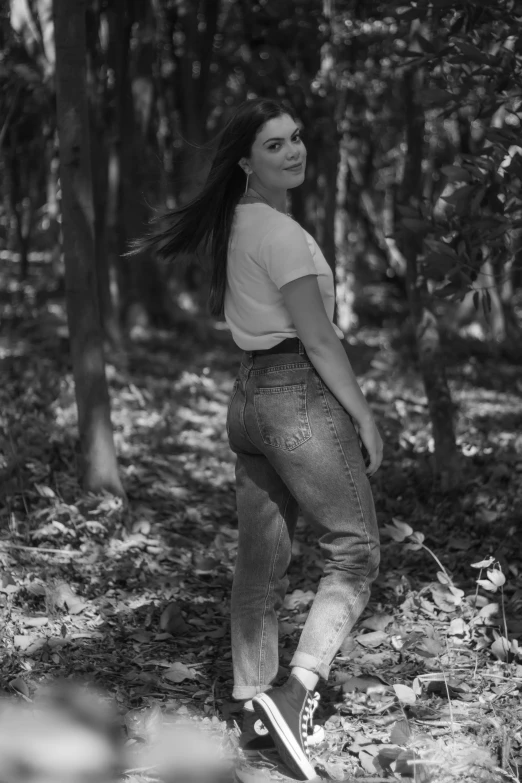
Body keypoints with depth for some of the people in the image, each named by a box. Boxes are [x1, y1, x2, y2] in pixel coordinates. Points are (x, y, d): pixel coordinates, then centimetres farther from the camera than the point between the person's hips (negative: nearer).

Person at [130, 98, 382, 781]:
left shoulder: (234, 225, 12)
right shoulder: (280, 232, -15)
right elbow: (318, 340, -15)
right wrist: (364, 416, -9)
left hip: (249, 395, 9)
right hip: (302, 398, -9)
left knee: (261, 565, 12)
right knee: (356, 551, -1)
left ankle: (253, 710, 20)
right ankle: (296, 692, -12)